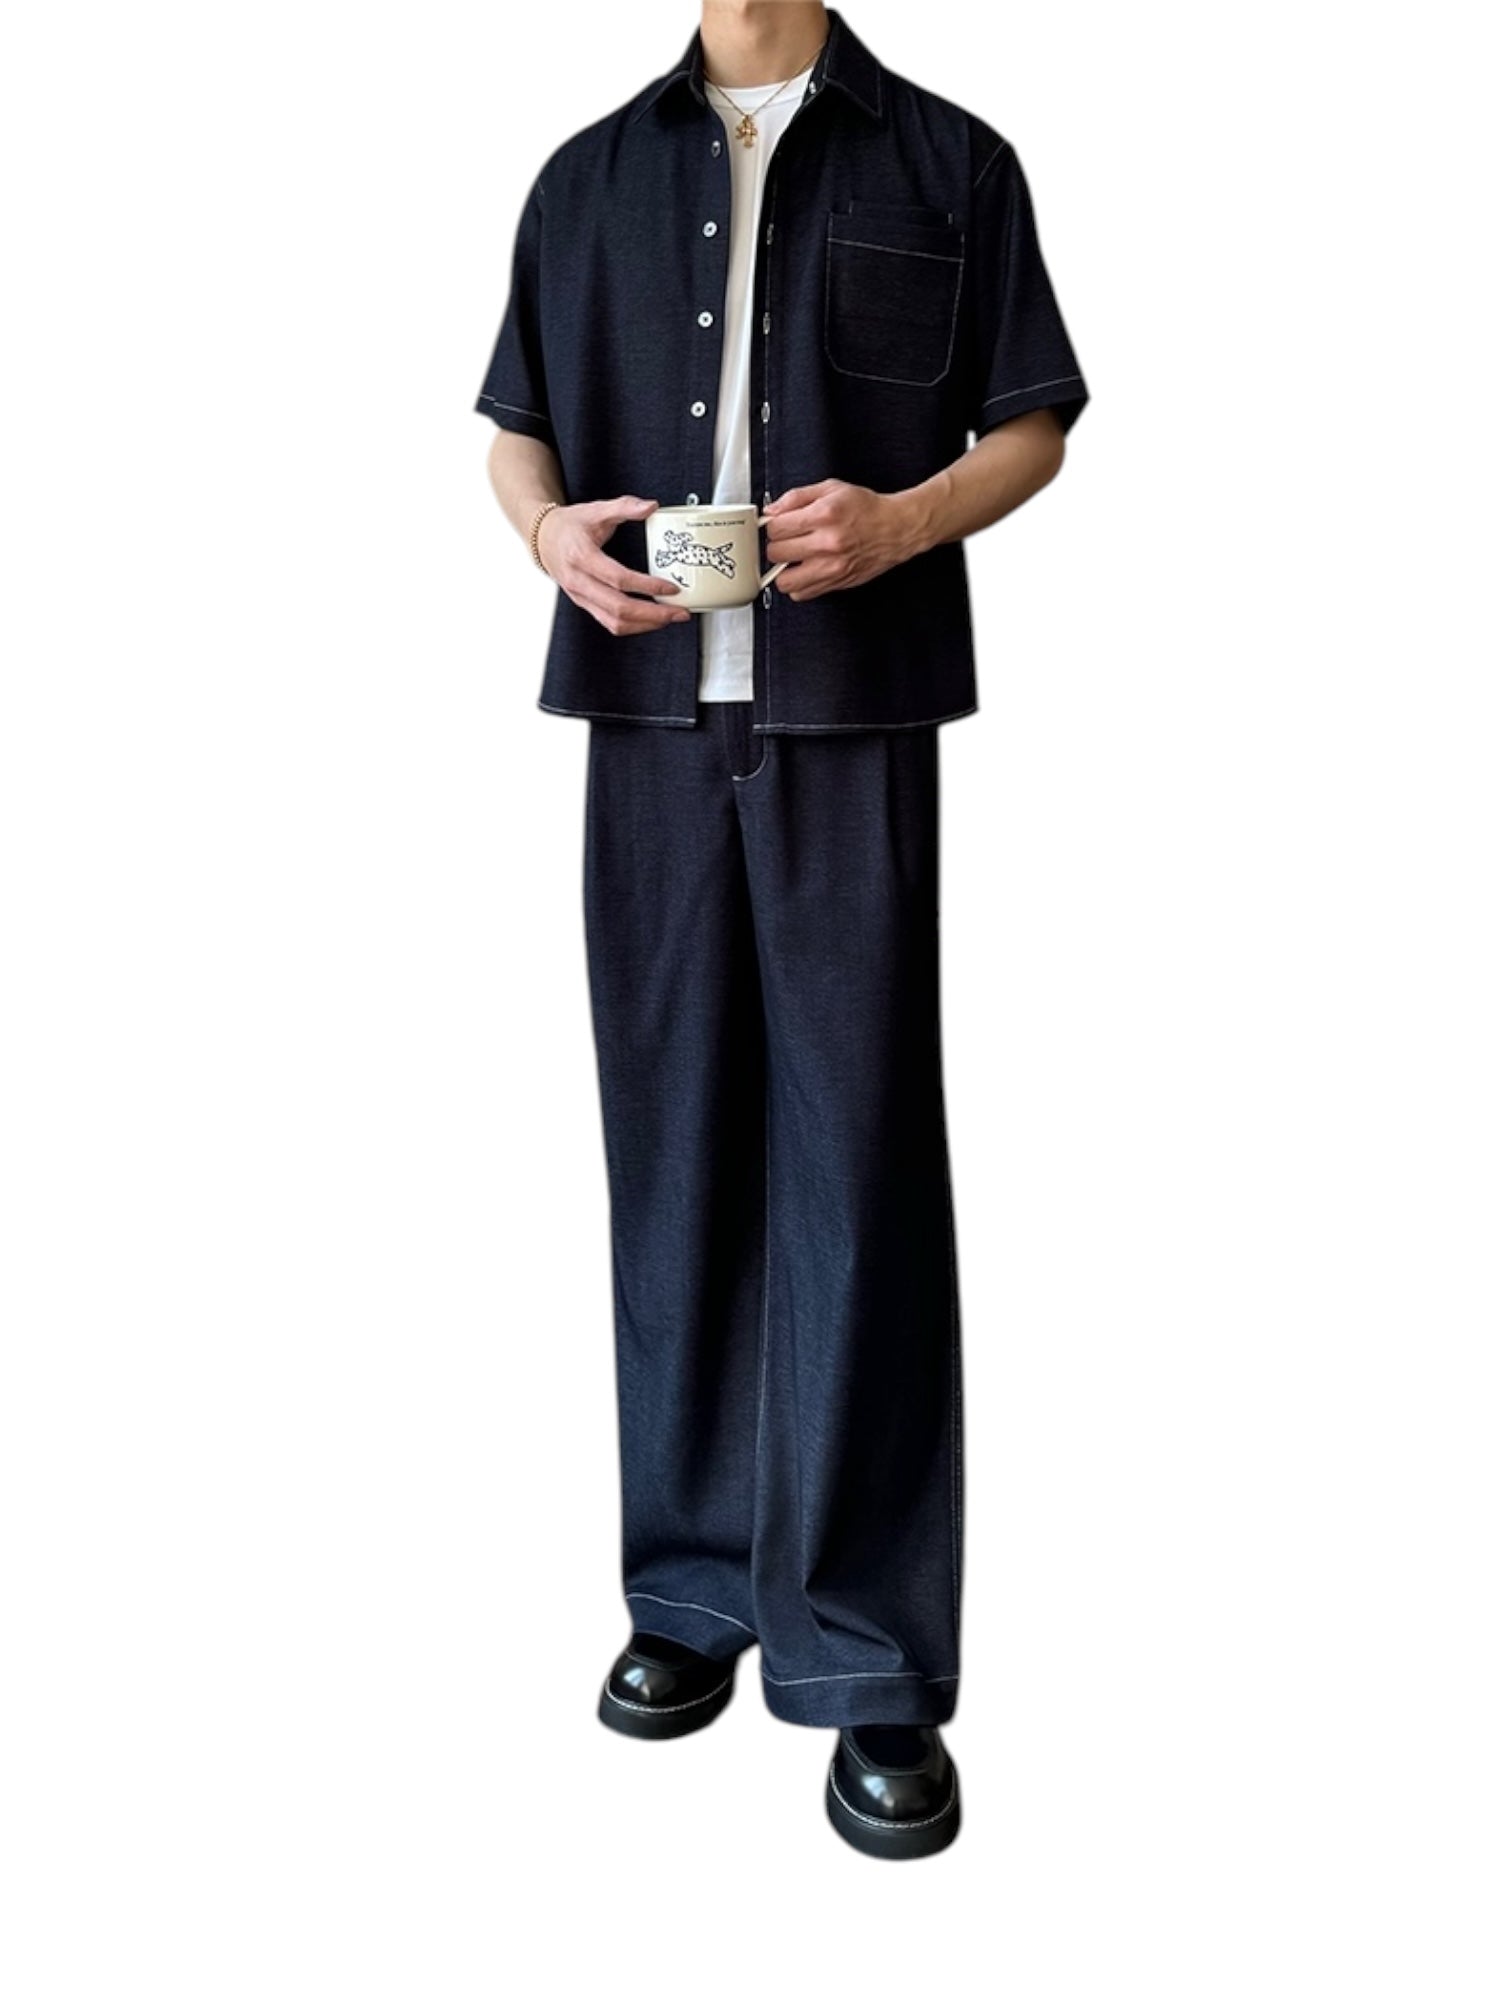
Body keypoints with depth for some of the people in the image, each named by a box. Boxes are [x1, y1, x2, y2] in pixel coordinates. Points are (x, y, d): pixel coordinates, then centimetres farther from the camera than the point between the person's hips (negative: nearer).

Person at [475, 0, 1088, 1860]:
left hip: (854, 722, -3)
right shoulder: (590, 175, 17)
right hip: (650, 712, 3)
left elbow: (1030, 428, 8)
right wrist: (553, 531, -6)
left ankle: (873, 1664, 3)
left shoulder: (947, 160, 9)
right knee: (672, 1143, 6)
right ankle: (696, 1585, 20)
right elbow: (514, 434, 17)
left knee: (858, 1161, -5)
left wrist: (905, 517, -13)